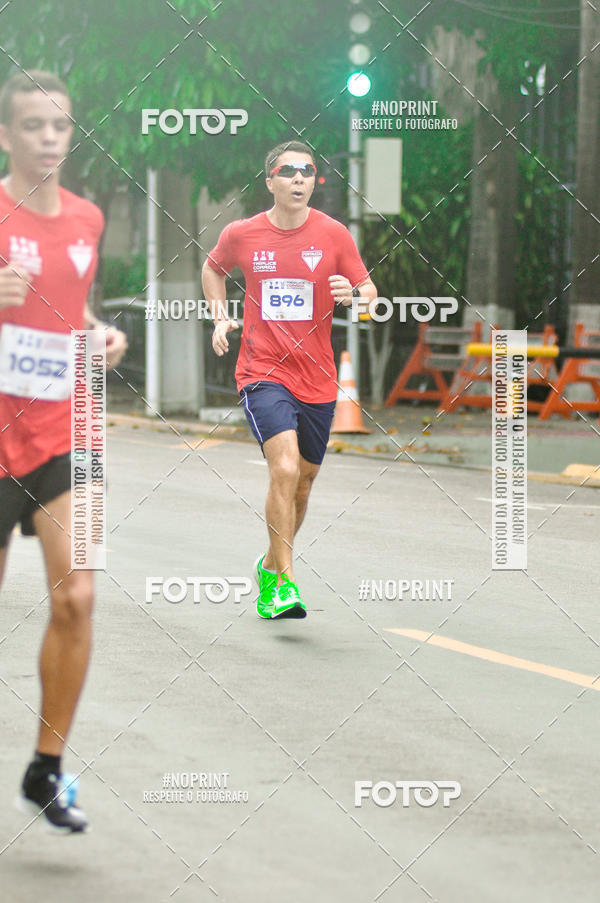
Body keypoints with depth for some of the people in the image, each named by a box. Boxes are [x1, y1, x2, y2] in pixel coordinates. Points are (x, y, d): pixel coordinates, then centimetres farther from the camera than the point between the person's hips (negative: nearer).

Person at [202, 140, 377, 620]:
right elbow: (213, 268, 20)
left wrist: (352, 295, -19)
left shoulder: (333, 234, -1)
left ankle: (271, 566, 37)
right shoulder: (241, 235, -1)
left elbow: (370, 291, 4)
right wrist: (220, 318, 7)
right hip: (263, 373, -3)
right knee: (285, 468, -22)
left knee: (304, 480, 13)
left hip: (317, 381, 3)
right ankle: (287, 582, -19)